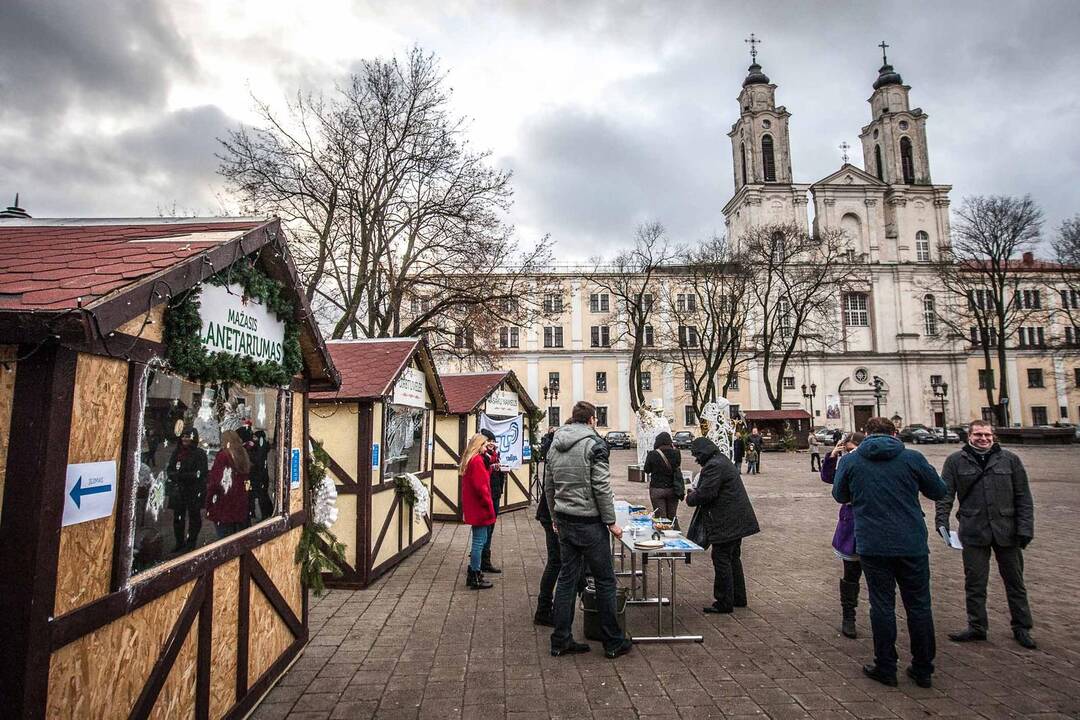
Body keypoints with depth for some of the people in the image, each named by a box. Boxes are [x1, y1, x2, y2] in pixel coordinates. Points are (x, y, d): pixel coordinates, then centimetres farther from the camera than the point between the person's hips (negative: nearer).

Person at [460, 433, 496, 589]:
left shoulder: (469, 460, 14)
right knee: (479, 541, -2)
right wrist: (489, 505, -13)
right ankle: (476, 579, 6)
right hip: (480, 508, -10)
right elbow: (480, 486, -22)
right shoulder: (477, 460, -17)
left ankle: (472, 574, 25)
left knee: (478, 540, 18)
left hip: (473, 508, 10)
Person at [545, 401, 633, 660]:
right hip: (589, 522, -6)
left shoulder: (554, 445, 9)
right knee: (605, 581, 6)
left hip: (564, 522, 7)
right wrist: (611, 522, -9)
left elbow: (548, 487, 13)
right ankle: (613, 642, 16)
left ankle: (561, 640, 18)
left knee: (566, 578, 12)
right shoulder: (594, 443, -12)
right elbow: (601, 487, -16)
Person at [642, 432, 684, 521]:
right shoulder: (676, 453, -7)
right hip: (673, 489, 3)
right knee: (672, 518, 15)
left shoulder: (652, 454, -14)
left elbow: (646, 470, -1)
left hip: (657, 489, -3)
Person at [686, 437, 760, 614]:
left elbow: (705, 493, -23)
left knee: (721, 559, -2)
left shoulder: (713, 466, -19)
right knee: (733, 558, 19)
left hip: (727, 523, -11)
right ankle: (738, 598, 30)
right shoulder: (723, 461, 15)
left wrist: (690, 498, -6)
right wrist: (696, 492, 11)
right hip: (737, 520, 11)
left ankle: (724, 603, 6)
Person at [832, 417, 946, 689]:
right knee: (919, 605, 14)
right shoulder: (913, 458, -5)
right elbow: (939, 491, 7)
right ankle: (923, 669, 25)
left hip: (872, 545, -1)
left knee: (882, 605, 10)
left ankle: (885, 668, 17)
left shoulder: (850, 461, -3)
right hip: (913, 544, 1)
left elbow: (840, 495, 9)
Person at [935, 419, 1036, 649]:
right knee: (974, 584, 7)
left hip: (1007, 532, 1)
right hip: (973, 533, -1)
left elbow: (1023, 497, 4)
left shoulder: (1010, 459, 3)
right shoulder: (956, 461, 0)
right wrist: (942, 521, -14)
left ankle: (1022, 628, 31)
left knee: (1015, 582, 15)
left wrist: (1025, 528, -3)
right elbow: (945, 494, -2)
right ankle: (977, 627, 20)